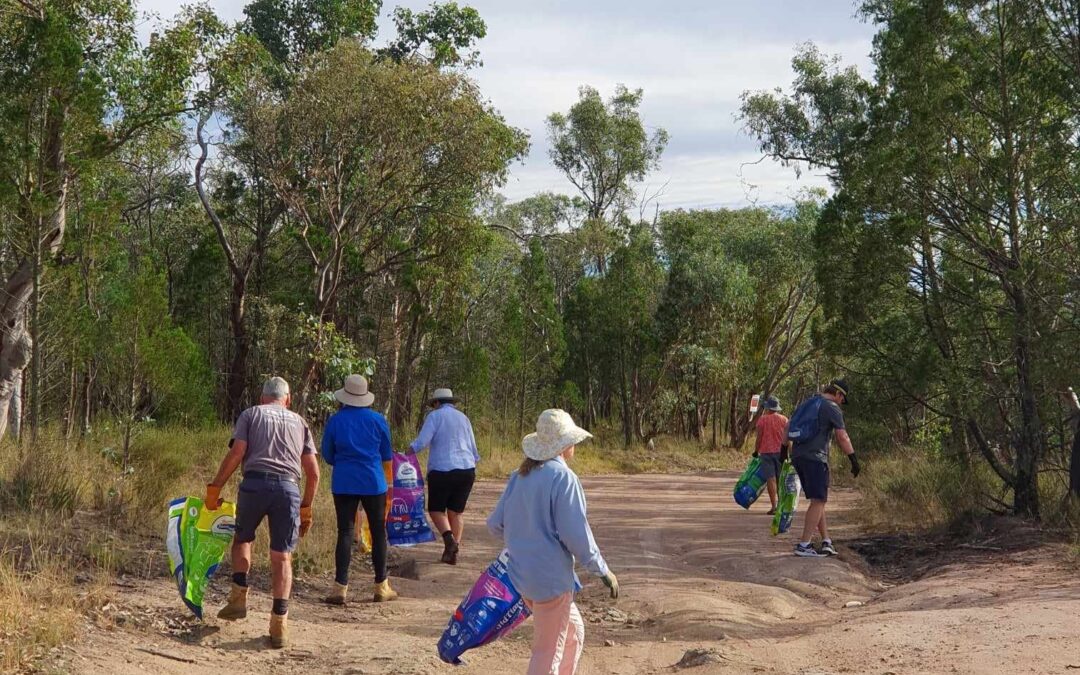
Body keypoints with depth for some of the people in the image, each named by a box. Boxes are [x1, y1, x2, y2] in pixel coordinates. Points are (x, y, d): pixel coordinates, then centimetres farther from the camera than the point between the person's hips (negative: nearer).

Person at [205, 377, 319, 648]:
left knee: (242, 538, 24)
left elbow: (236, 454, 1)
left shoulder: (251, 414, 16)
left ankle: (239, 597, 13)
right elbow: (313, 472, 17)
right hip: (288, 487, 1)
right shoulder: (299, 422, 23)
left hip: (254, 483, -1)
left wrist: (214, 488, 4)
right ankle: (279, 623, -3)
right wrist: (306, 508, 25)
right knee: (282, 556, 5)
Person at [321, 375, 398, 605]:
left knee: (345, 533, 2)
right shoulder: (378, 420, -1)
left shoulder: (335, 421, -2)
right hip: (374, 483, 0)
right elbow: (387, 456, 8)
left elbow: (327, 455, 6)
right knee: (378, 533, 9)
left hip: (343, 484, 0)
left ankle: (340, 588, -4)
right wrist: (389, 481, 23)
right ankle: (381, 587, 14)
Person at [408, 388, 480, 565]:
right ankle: (455, 548, 4)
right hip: (467, 470, 5)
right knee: (457, 511, 11)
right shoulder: (463, 417, 16)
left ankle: (449, 538, -17)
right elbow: (473, 449, 20)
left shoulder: (435, 416, 0)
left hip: (442, 470, -5)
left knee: (436, 509, 7)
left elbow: (422, 442, -13)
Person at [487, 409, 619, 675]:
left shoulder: (520, 476, 6)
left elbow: (495, 524, 10)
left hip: (522, 572, 8)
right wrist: (603, 571, -8)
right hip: (551, 576, -8)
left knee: (573, 631, 25)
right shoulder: (563, 477, -16)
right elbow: (576, 534, -19)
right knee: (549, 653, 2)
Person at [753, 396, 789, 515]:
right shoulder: (784, 419, 3)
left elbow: (759, 437, -6)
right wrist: (786, 452, 10)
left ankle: (774, 506, -9)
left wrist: (756, 451, 5)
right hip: (780, 452, 3)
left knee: (771, 478, -4)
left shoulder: (762, 419, -6)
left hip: (766, 451, -3)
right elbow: (787, 438, 3)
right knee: (780, 478, 12)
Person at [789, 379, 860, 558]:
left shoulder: (806, 404, 20)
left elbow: (788, 427, 22)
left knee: (818, 500, 13)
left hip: (798, 456, 8)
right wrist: (854, 459, -9)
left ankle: (826, 541, 11)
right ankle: (804, 545, -10)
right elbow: (842, 437, -11)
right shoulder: (832, 408, -4)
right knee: (818, 501, -5)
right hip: (815, 458, -8)